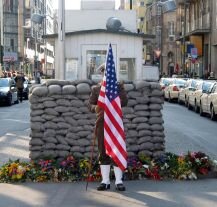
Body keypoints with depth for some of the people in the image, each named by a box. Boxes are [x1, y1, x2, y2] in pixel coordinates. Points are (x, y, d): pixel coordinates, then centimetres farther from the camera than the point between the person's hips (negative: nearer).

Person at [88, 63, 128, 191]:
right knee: (103, 152, 4)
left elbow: (124, 101, -6)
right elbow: (90, 104, 5)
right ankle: (105, 181, 11)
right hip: (101, 123, 2)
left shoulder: (118, 86, 7)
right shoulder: (96, 88, 11)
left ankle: (119, 181, 4)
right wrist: (95, 108, -19)